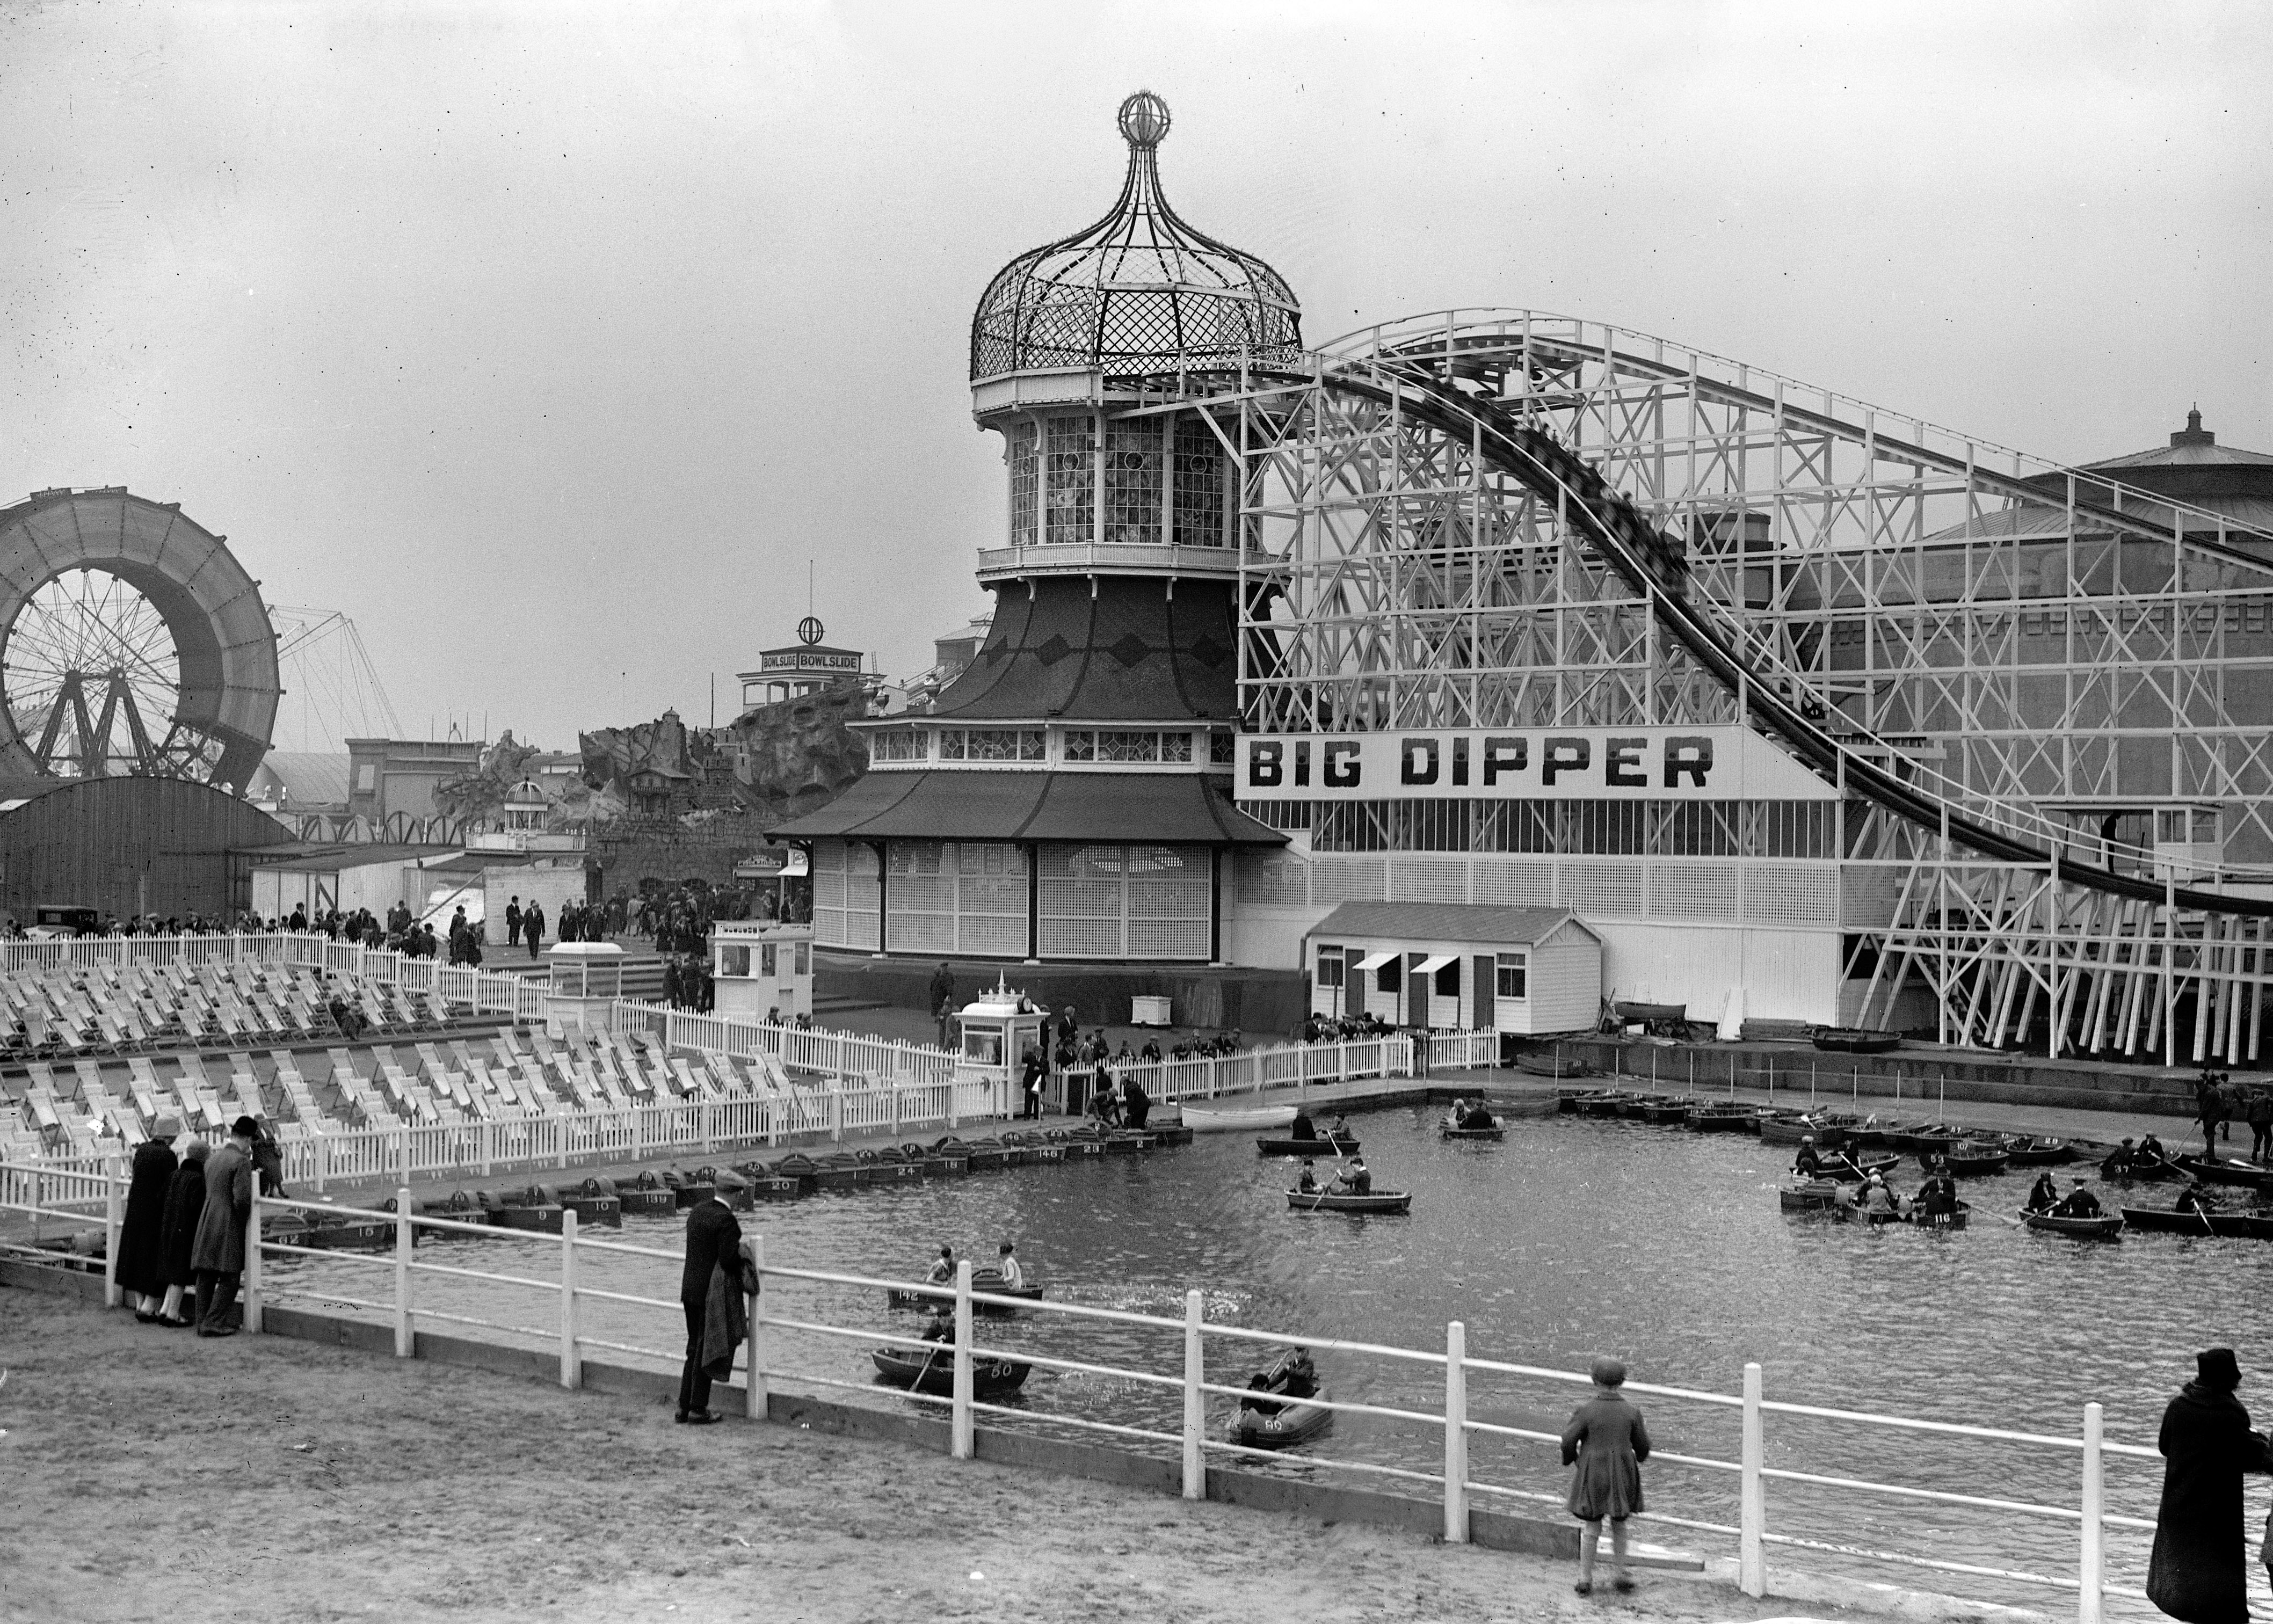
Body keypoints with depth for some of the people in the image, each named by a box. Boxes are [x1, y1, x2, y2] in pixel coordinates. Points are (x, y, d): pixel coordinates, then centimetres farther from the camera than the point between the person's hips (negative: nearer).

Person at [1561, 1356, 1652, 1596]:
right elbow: (1642, 1446, 3)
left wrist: (1571, 1459, 10)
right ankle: (1619, 1575, 19)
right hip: (1622, 1476, 2)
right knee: (1619, 1525, 18)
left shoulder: (1585, 1411, -15)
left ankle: (1585, 1579, 11)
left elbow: (1568, 1441, -11)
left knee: (1592, 1527, 9)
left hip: (1592, 1477, -2)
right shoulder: (1631, 1412, -7)